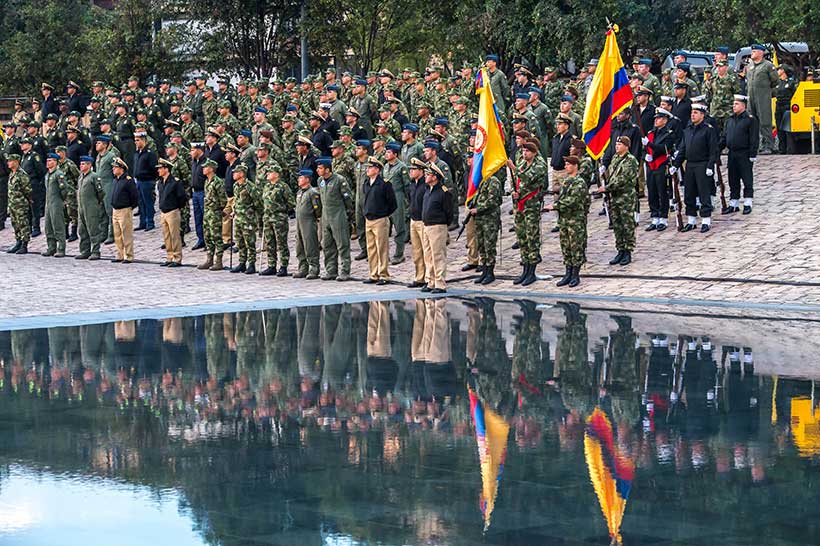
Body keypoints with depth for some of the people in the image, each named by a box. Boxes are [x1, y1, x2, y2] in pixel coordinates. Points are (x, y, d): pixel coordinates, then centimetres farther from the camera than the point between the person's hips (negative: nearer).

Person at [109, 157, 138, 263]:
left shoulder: (128, 181, -13)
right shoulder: (115, 181, 13)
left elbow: (136, 196, -12)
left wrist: (131, 207, -6)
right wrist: (112, 211, 18)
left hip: (125, 211, -9)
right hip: (115, 211, 9)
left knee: (127, 235, -5)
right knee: (117, 236, 12)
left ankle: (128, 257, -1)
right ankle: (120, 255, 19)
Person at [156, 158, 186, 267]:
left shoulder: (175, 182, -12)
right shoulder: (160, 183, 10)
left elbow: (183, 197, -9)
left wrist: (178, 207, 0)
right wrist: (162, 207, 16)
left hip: (172, 212, -7)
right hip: (163, 212, 7)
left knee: (175, 237, -3)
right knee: (166, 237, 10)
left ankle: (177, 259, 1)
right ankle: (169, 258, 16)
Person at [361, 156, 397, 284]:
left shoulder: (384, 184, -11)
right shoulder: (365, 184, 10)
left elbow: (393, 204, -6)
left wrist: (384, 215, -1)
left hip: (380, 220, -7)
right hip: (368, 221, 7)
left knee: (382, 249, -3)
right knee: (371, 249, 9)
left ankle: (384, 275, 1)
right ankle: (374, 275, 16)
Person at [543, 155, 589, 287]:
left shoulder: (580, 182, -13)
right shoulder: (566, 181, 13)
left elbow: (572, 200, -21)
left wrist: (555, 206, -19)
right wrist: (554, 204, 4)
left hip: (576, 220, -8)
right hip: (564, 219, 8)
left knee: (576, 247, -2)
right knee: (565, 247, 10)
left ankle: (575, 276, 4)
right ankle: (568, 274, 16)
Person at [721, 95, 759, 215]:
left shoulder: (750, 119, -6)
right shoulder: (730, 120, 15)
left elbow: (754, 138, -10)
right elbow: (724, 137, 17)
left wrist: (752, 155, -15)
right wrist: (717, 149, 5)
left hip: (744, 155, -7)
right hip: (732, 155, 7)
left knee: (747, 180, -2)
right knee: (733, 181, 10)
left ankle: (747, 204, 3)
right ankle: (733, 204, 16)